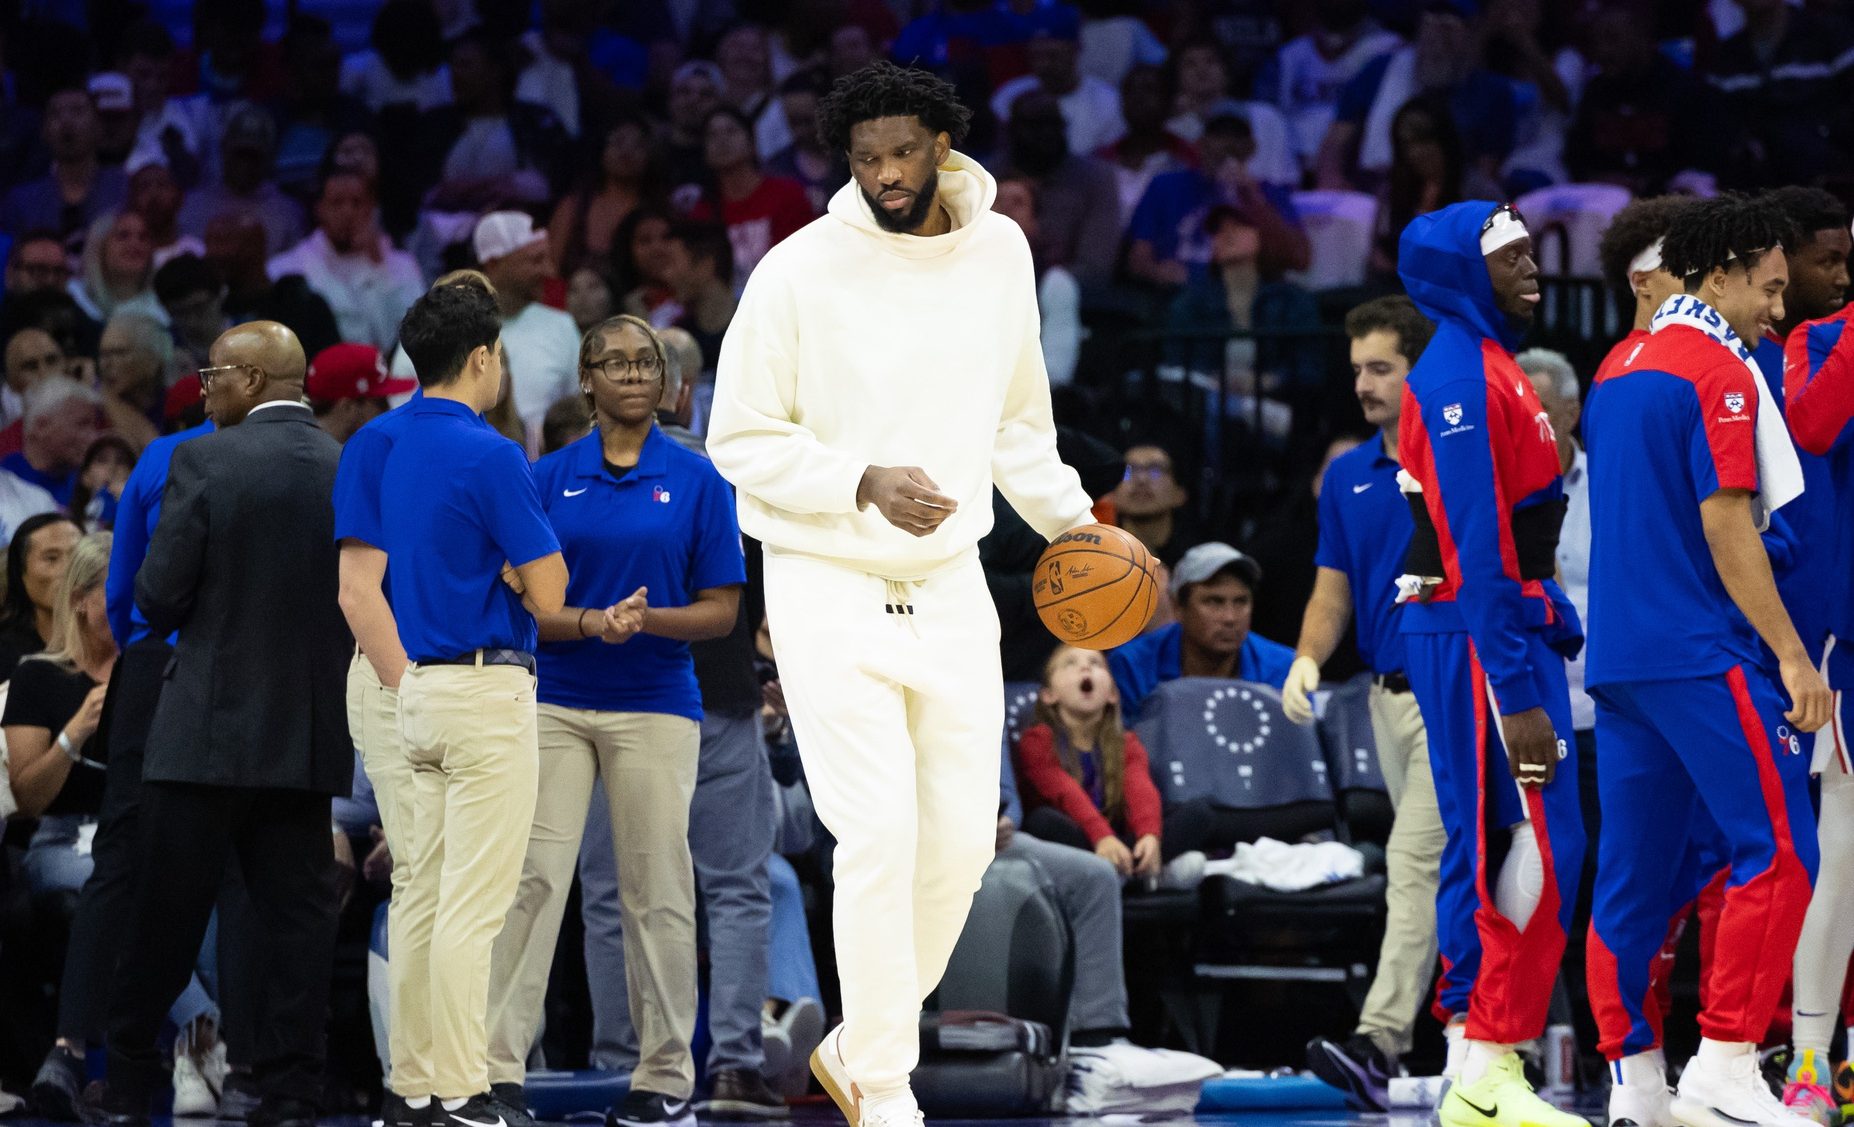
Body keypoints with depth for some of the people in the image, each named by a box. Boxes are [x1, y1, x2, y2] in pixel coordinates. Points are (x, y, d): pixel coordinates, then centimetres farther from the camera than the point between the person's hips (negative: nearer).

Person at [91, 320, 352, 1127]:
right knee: (297, 918, 5)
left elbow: (158, 599, -9)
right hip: (310, 737, 3)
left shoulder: (204, 463, -10)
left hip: (207, 728, -3)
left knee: (166, 917, 5)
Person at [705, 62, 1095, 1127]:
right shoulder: (801, 271, -11)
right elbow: (742, 440, -8)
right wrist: (862, 484, -21)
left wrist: (1066, 517, 7)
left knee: (963, 840, 4)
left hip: (951, 587, 5)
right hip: (830, 593, -5)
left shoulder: (1000, 252, 3)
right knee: (880, 836, -13)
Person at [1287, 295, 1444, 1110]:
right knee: (1455, 874, 12)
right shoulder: (1347, 478, 11)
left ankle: (1378, 1043, -24)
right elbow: (1333, 590, 14)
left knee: (1415, 863, -16)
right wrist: (1308, 659, -4)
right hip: (1387, 696, 7)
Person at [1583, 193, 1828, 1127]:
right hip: (1701, 654, -9)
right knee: (1776, 850, -7)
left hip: (1616, 654, 9)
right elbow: (1727, 526, -15)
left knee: (1633, 868, 8)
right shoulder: (1719, 373, -9)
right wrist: (1792, 655, -14)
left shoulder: (1619, 373, 17)